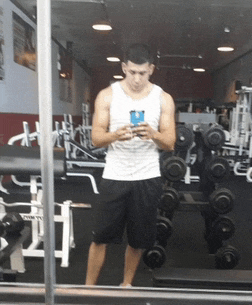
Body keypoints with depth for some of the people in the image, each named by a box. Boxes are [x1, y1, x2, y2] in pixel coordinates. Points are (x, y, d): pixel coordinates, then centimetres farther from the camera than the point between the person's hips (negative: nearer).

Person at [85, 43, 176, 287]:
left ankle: (126, 285, 35)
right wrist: (116, 135, -27)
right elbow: (96, 139, -5)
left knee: (139, 239, 13)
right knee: (101, 237, 5)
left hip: (148, 178, 2)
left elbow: (170, 144, -1)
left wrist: (153, 134, -23)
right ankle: (89, 287, 24)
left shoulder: (163, 99, 2)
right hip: (114, 177, -1)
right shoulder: (107, 95, 0)